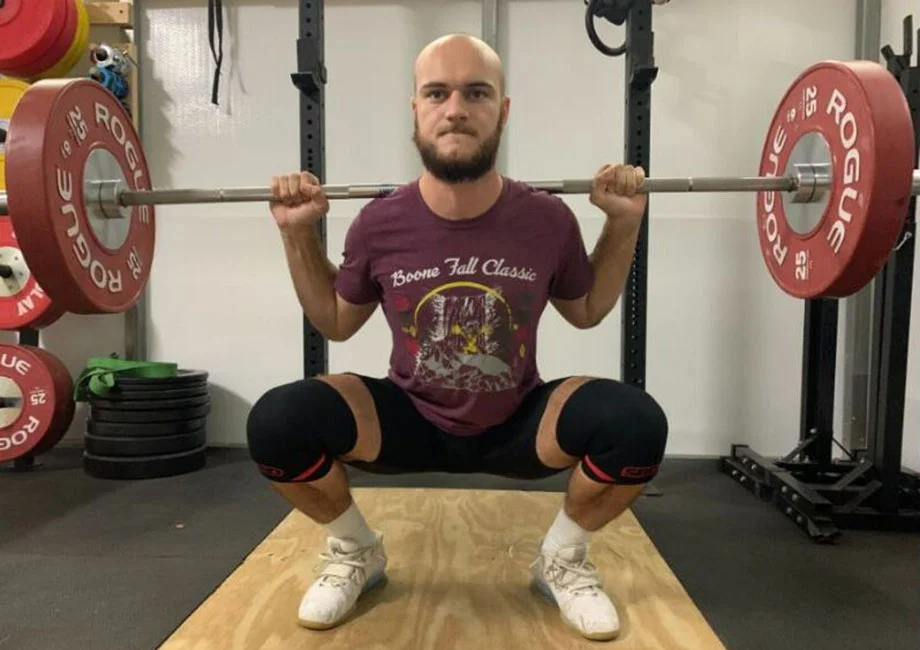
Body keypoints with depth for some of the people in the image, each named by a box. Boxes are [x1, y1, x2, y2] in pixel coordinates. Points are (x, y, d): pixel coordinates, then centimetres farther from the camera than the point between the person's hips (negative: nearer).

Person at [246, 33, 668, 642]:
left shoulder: (548, 220, -15)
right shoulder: (380, 224, -15)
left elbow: (586, 312, 4)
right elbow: (336, 323, 3)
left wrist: (625, 225, -9)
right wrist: (298, 233, -10)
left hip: (518, 424, 0)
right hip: (410, 421, 0)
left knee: (636, 424, -29)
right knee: (276, 422, -26)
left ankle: (563, 558, 4)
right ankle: (356, 552, 6)